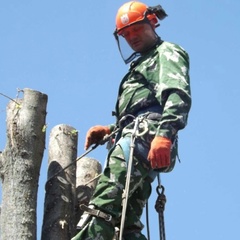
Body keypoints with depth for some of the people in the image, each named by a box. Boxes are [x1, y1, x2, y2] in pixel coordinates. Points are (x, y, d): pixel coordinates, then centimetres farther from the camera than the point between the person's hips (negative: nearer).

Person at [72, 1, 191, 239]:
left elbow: (178, 94, -11)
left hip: (144, 136, -10)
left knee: (105, 200, -28)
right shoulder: (141, 64, 38)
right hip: (134, 135, 10)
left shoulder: (167, 52, 9)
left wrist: (165, 133, -28)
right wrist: (109, 130, 18)